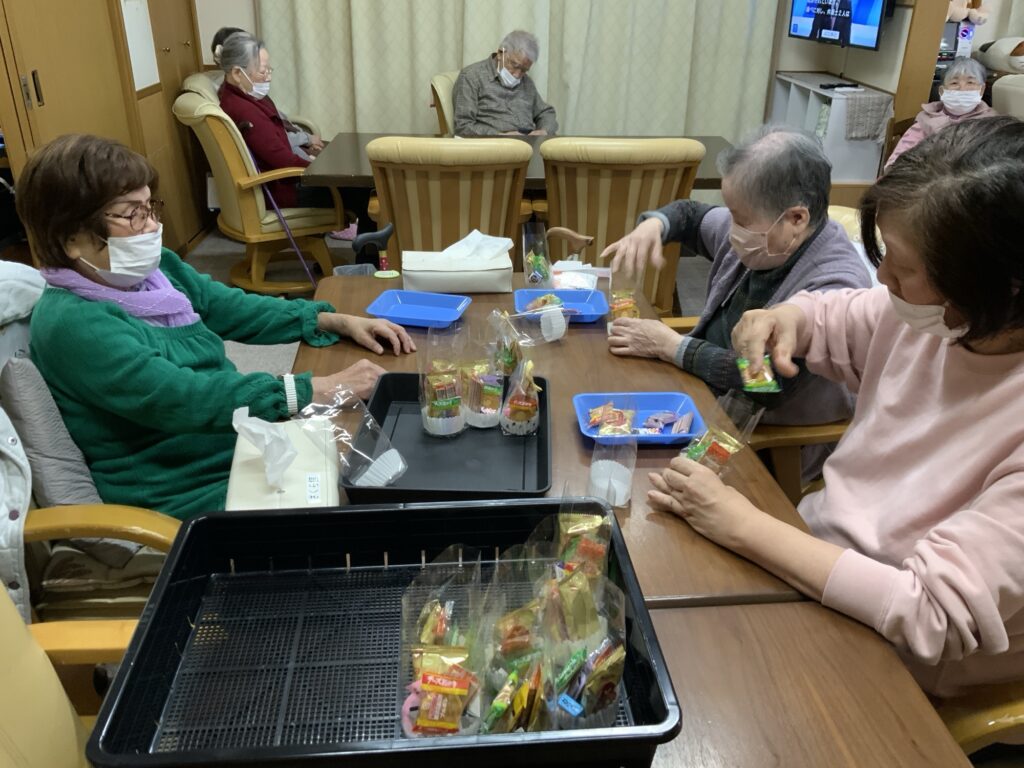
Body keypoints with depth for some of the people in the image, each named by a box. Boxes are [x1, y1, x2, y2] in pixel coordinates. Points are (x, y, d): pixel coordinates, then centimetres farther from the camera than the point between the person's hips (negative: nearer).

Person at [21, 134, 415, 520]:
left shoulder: (153, 267, 3)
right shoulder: (72, 324, -21)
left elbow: (235, 309, 13)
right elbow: (185, 399, -29)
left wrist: (340, 322, 2)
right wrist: (324, 389, -32)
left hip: (245, 445, 8)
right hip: (188, 495, -7)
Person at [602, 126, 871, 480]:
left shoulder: (835, 286, -27)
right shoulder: (759, 234, -5)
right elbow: (693, 216, 15)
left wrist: (671, 346, -21)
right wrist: (653, 224, -8)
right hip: (703, 391, 8)